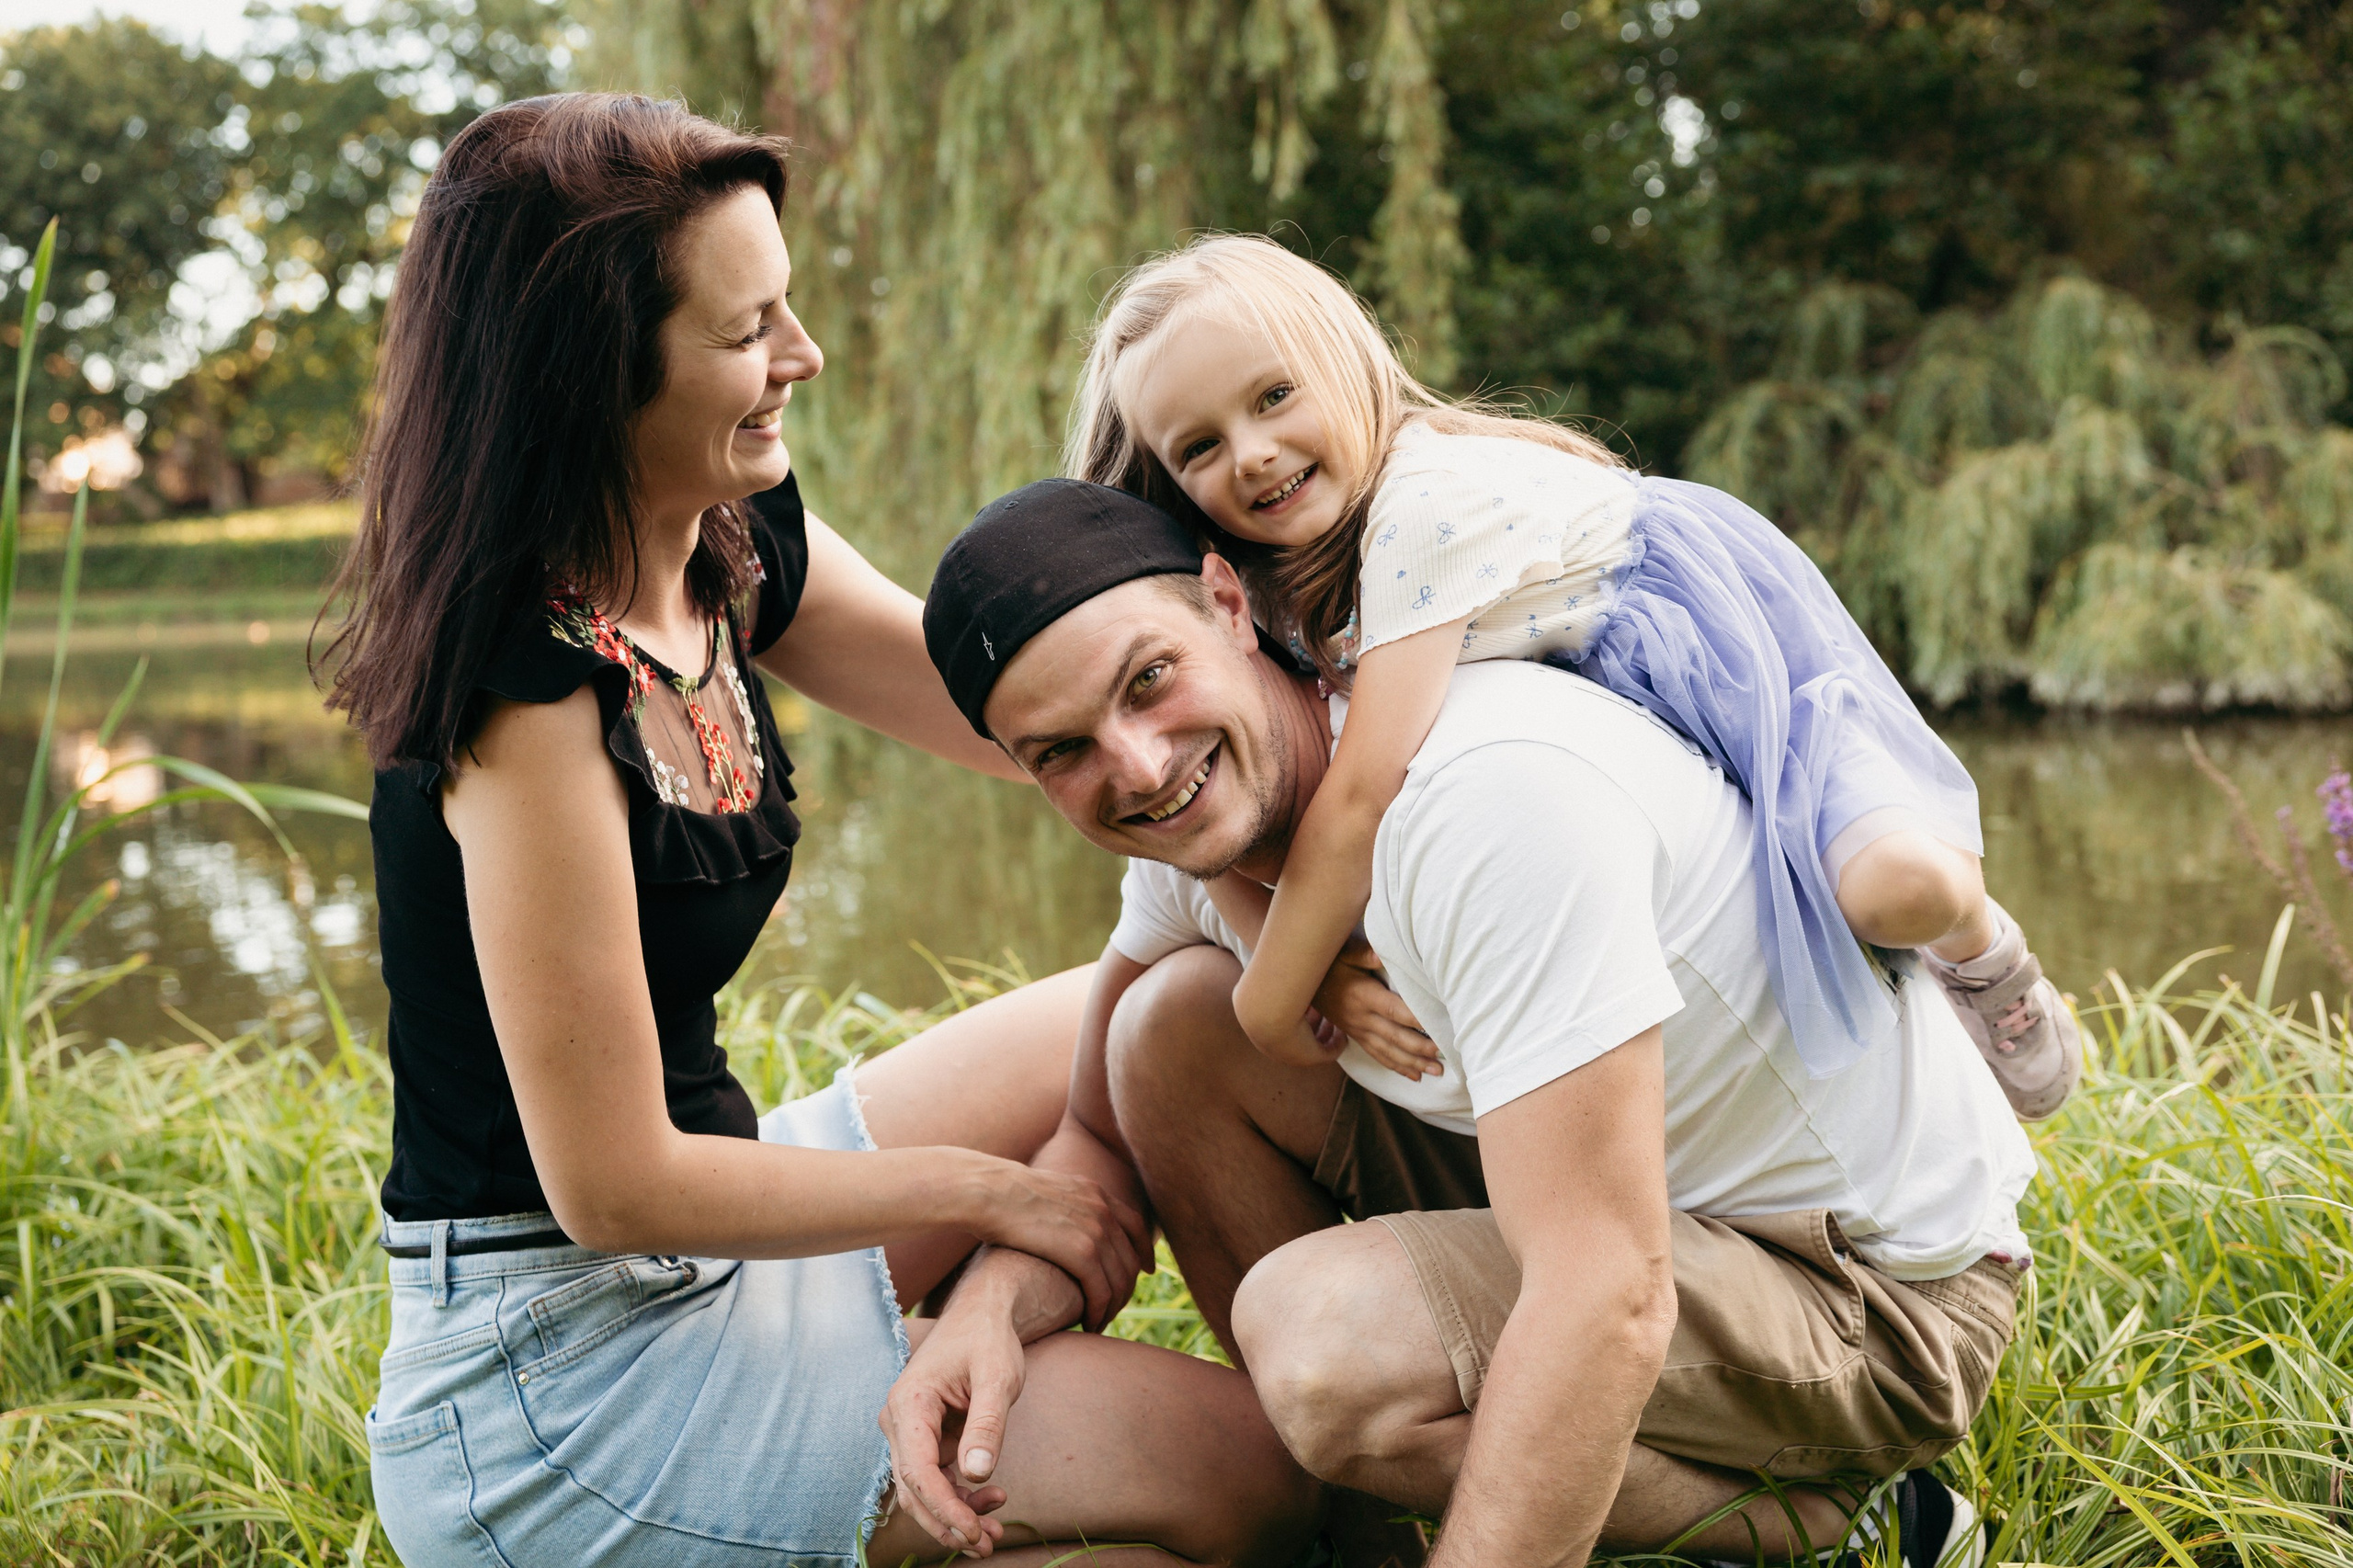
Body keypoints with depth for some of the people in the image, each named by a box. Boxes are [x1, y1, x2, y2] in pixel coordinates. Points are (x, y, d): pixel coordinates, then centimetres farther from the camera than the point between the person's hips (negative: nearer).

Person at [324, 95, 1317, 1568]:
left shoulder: (740, 551, -1)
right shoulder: (532, 685, -26)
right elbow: (614, 1187, -23)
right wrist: (983, 1189, -12)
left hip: (706, 1225, 9)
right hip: (554, 1385, -9)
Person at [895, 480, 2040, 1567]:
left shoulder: (1488, 791, -32)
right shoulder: (1207, 821, -3)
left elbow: (1610, 1309, -35)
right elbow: (1104, 1136, 8)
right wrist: (990, 1302, -14)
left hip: (1883, 1284, -8)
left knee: (1321, 1334, -30)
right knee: (1176, 1023, -3)